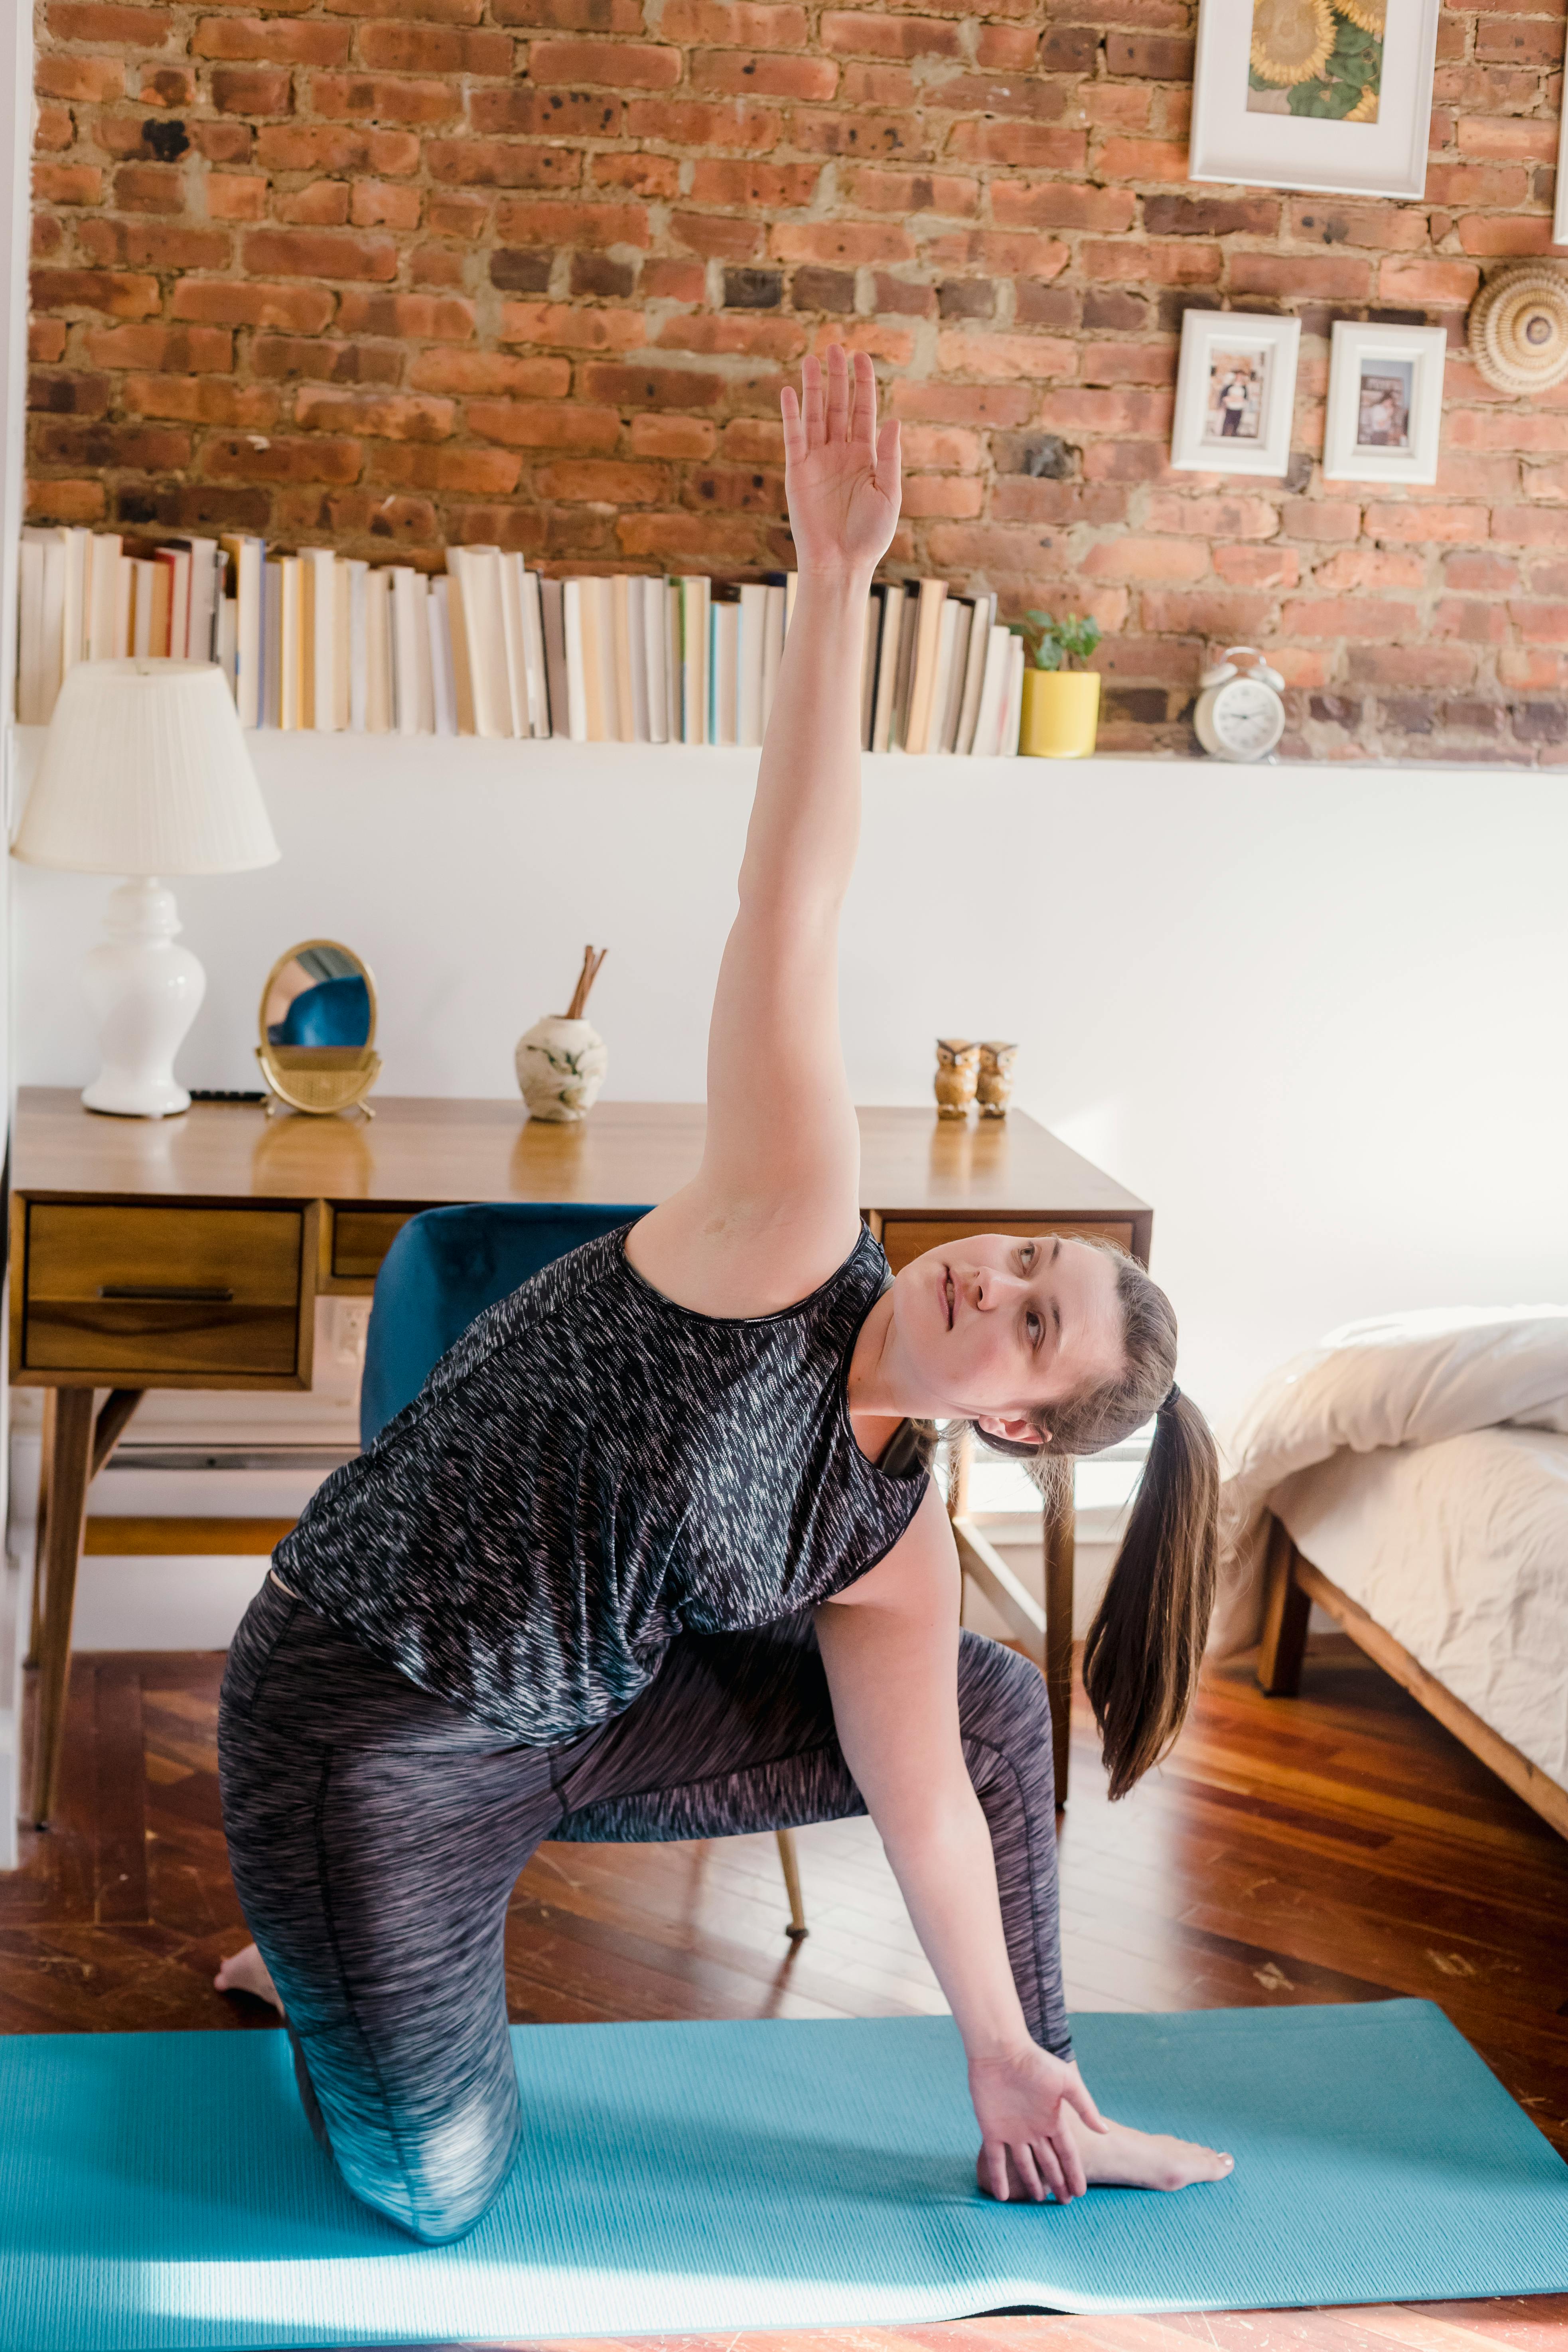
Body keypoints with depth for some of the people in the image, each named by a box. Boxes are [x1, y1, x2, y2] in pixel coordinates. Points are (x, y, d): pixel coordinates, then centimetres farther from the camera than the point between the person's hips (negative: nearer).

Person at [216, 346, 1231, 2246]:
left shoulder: (893, 1545, -2)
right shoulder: (792, 1236, -19)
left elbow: (930, 1803, 8)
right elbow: (790, 914, -26)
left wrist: (1003, 2046, 13)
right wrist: (833, 579, -29)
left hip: (572, 1722, 6)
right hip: (359, 1719, -6)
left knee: (995, 1709, 2)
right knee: (437, 2195, -4)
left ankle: (1034, 2142, 20)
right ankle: (317, 1956, 28)